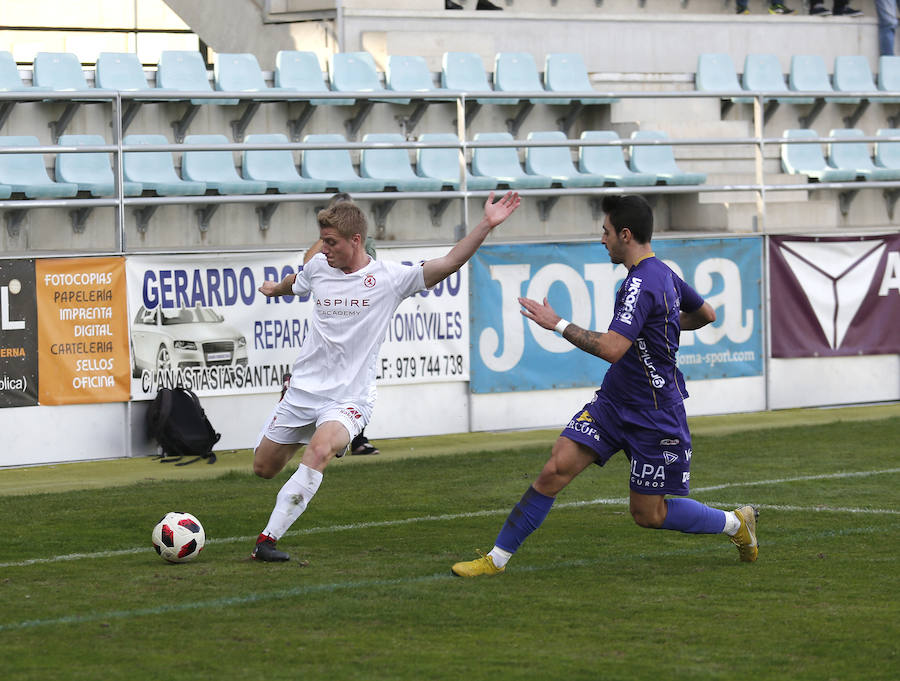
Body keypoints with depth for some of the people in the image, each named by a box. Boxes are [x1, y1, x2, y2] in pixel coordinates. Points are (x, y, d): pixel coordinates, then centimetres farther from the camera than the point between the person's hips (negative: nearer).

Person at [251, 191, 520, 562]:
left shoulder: (388, 277, -10)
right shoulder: (318, 267, 2)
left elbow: (449, 263, -18)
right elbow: (295, 283, 28)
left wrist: (486, 225, -29)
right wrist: (274, 289, 50)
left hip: (348, 398, -5)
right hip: (303, 388, 5)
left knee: (319, 451, -34)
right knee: (263, 467, 10)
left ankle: (268, 539, -28)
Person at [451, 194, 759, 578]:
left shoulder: (642, 283, -23)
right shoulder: (662, 273, 7)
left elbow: (612, 349, -33)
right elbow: (705, 314, 23)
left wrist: (557, 324, -25)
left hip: (654, 416, -9)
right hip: (612, 402, 9)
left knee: (647, 514, 3)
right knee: (556, 469, -5)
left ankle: (736, 523, 24)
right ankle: (497, 558, -3)